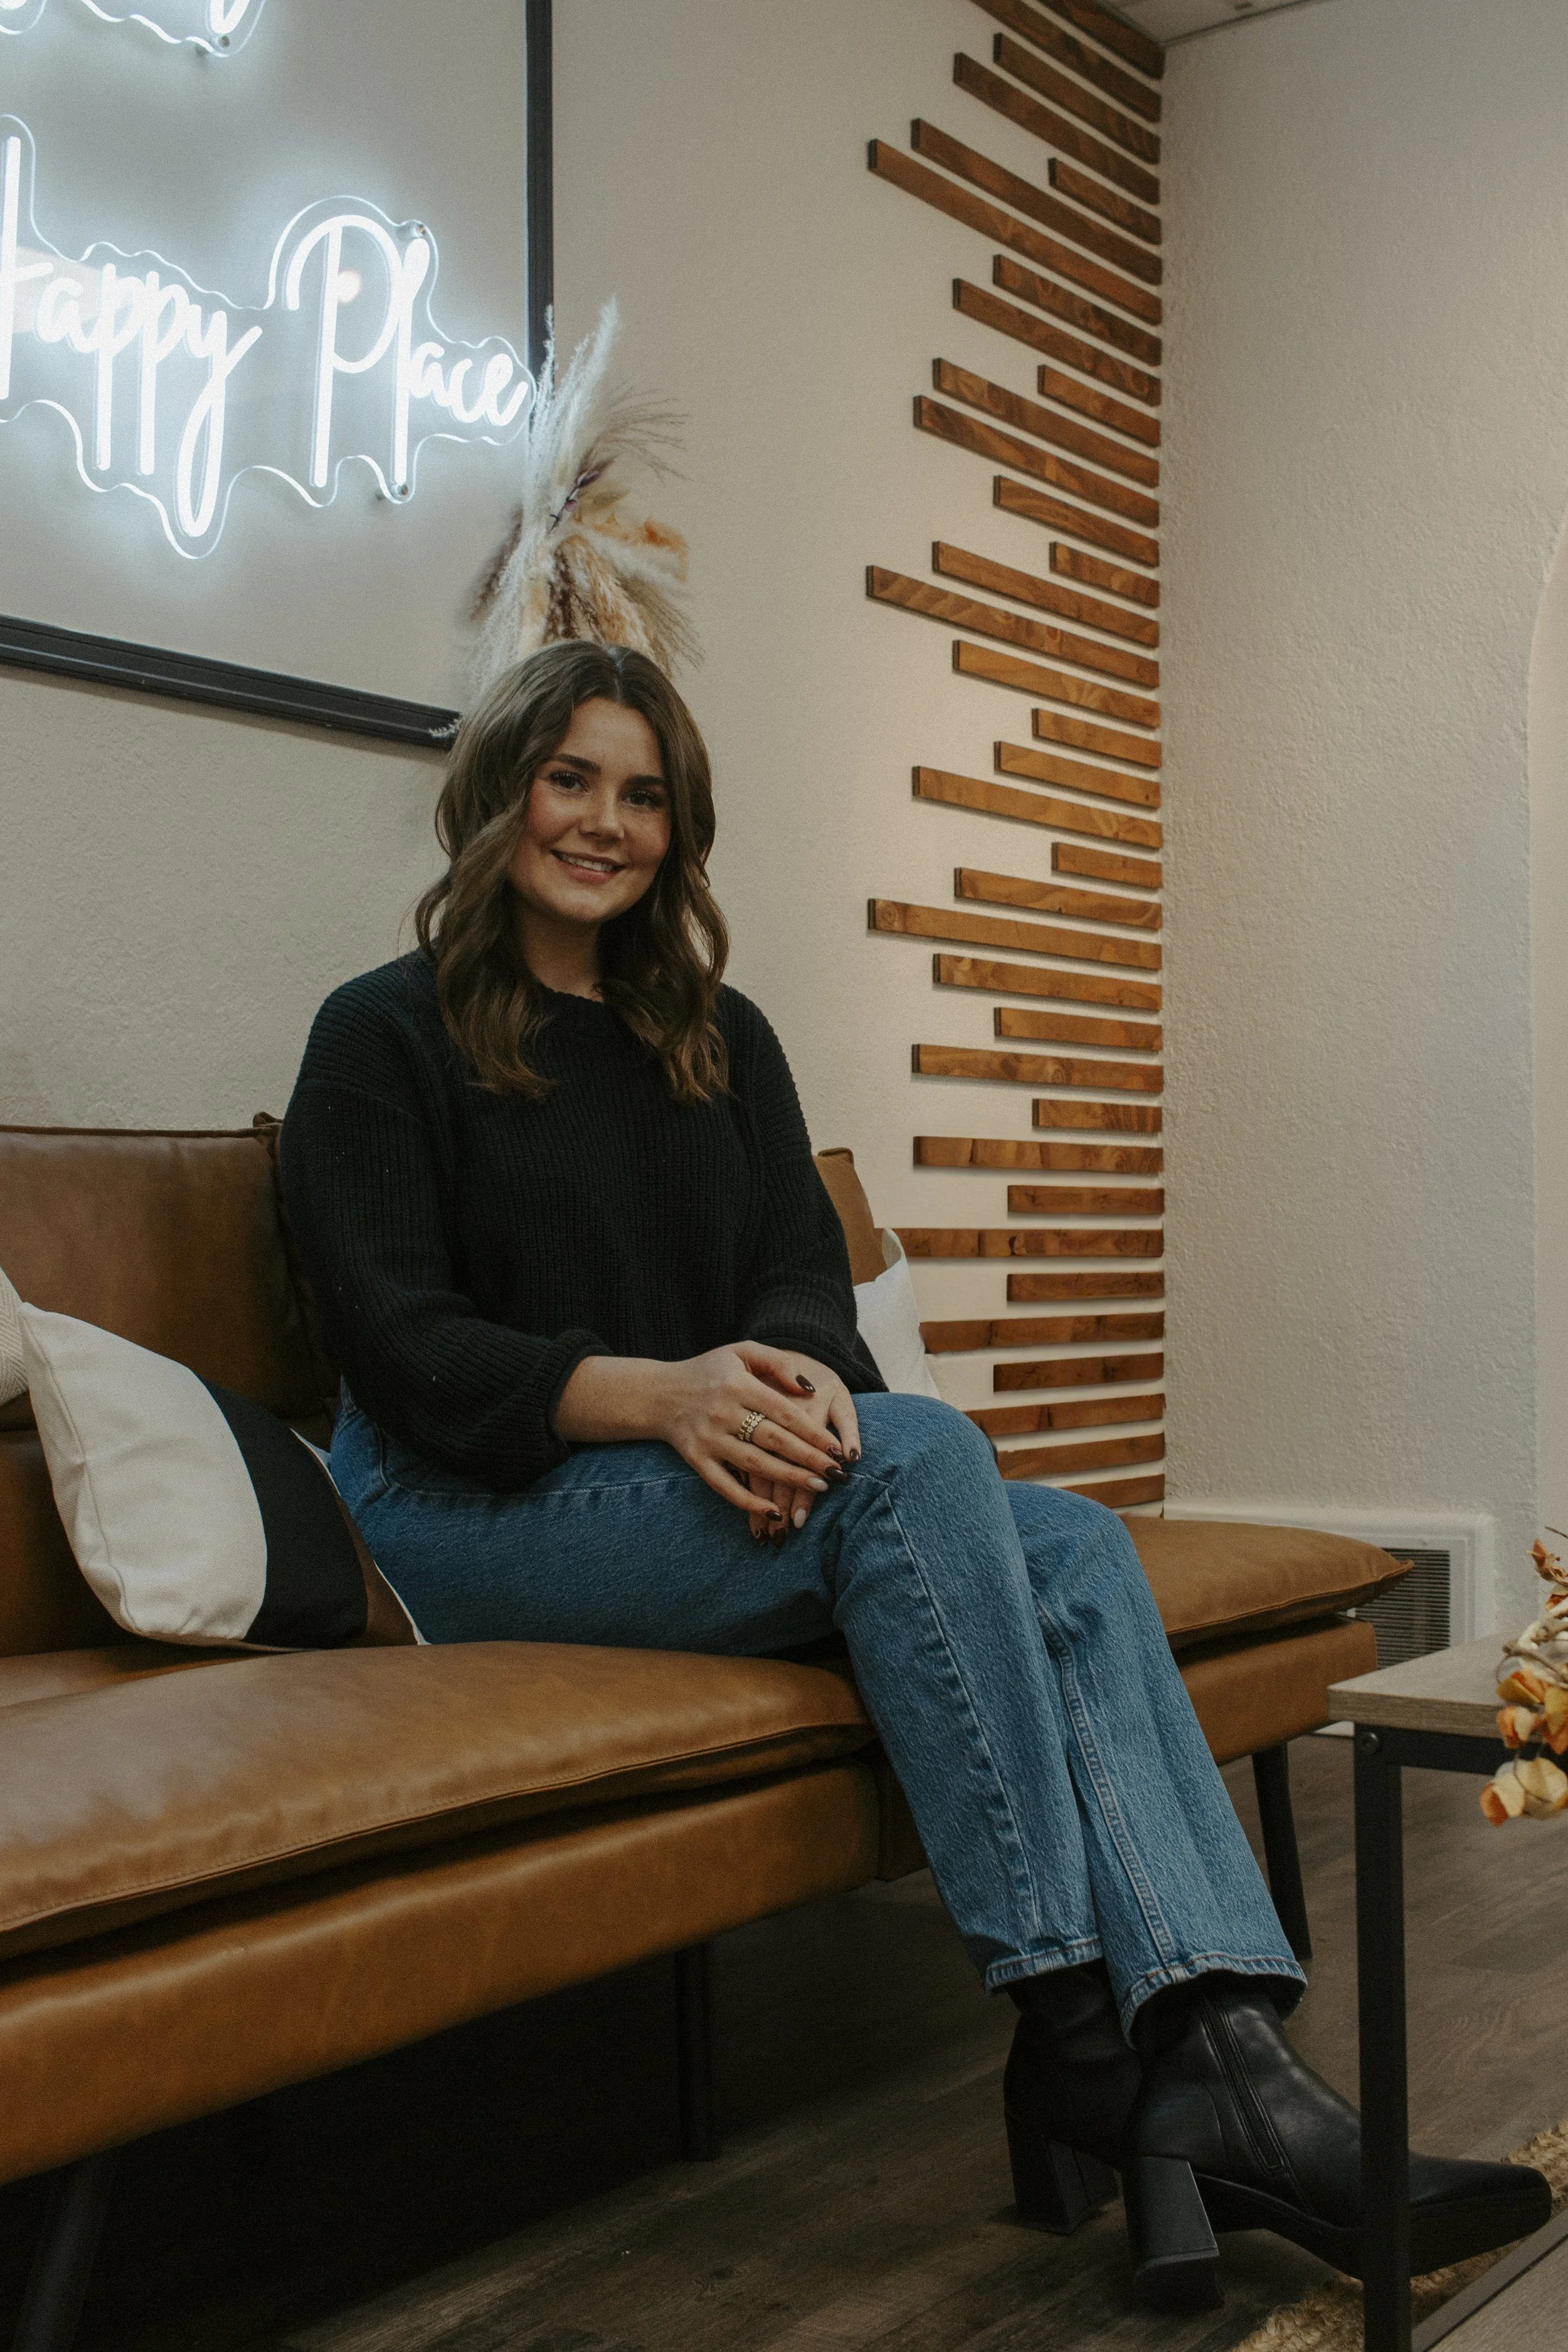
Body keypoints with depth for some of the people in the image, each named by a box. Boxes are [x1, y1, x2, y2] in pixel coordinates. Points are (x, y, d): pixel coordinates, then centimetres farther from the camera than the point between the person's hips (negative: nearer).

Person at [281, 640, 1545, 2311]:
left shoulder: (720, 1040, 19)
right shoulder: (387, 1035, 2)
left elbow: (808, 1273, 8)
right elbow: (396, 1342, -9)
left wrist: (794, 1370, -19)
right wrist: (654, 1392, -26)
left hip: (707, 1482, 6)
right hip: (471, 1507, -5)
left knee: (1074, 1546, -22)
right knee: (917, 1457, -31)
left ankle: (1217, 2066, -36)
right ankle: (1072, 2037, -32)